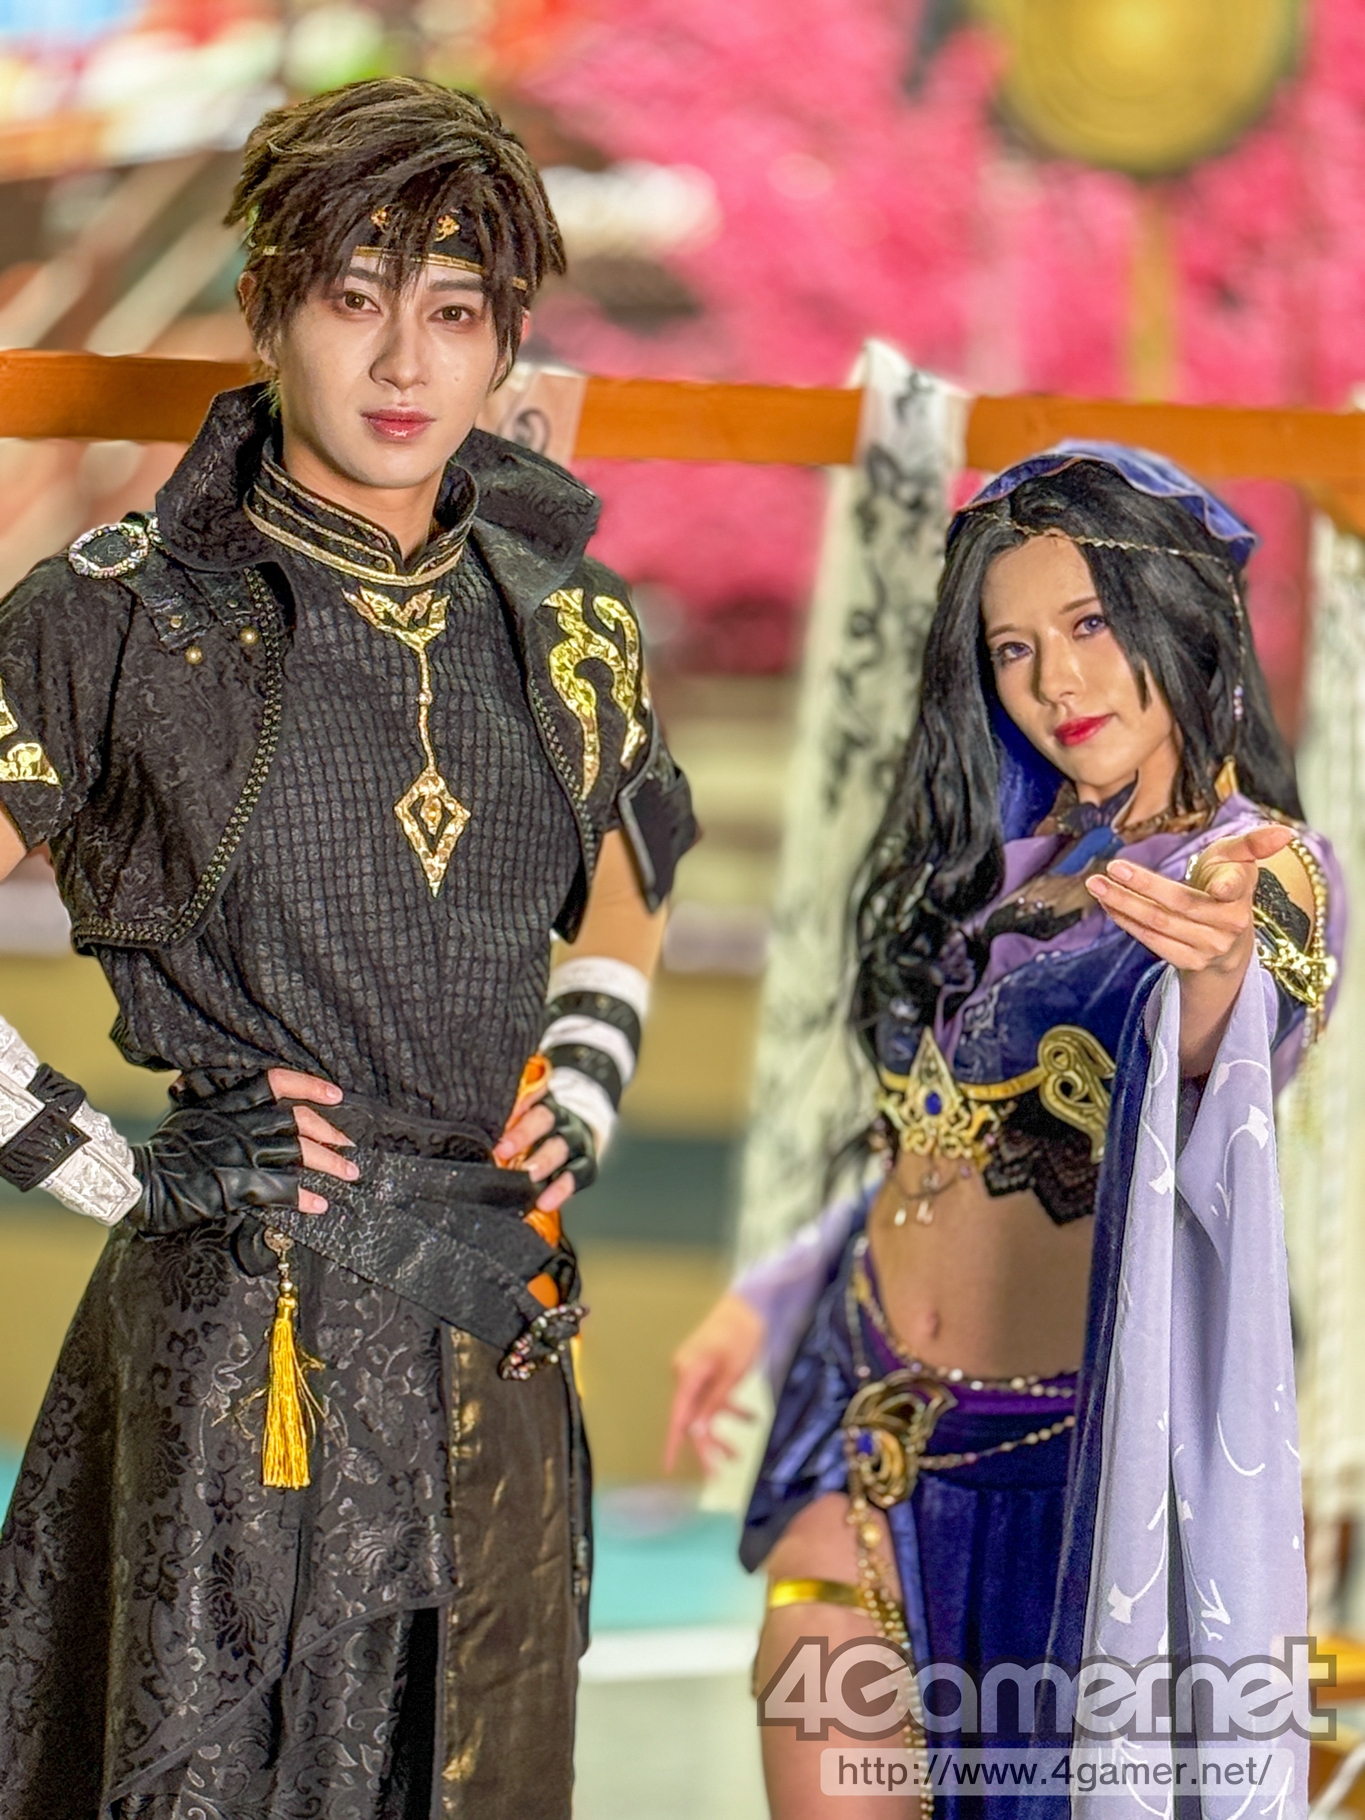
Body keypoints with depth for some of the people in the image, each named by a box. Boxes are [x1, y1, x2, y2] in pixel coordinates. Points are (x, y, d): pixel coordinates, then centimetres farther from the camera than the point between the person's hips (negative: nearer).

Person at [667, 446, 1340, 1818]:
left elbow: (1244, 1051, -32)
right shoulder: (1007, 851, 10)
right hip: (872, 1413, 5)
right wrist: (768, 1297, 23)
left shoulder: (1264, 868, -9)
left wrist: (1216, 964, -54)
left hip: (1064, 1443, -5)